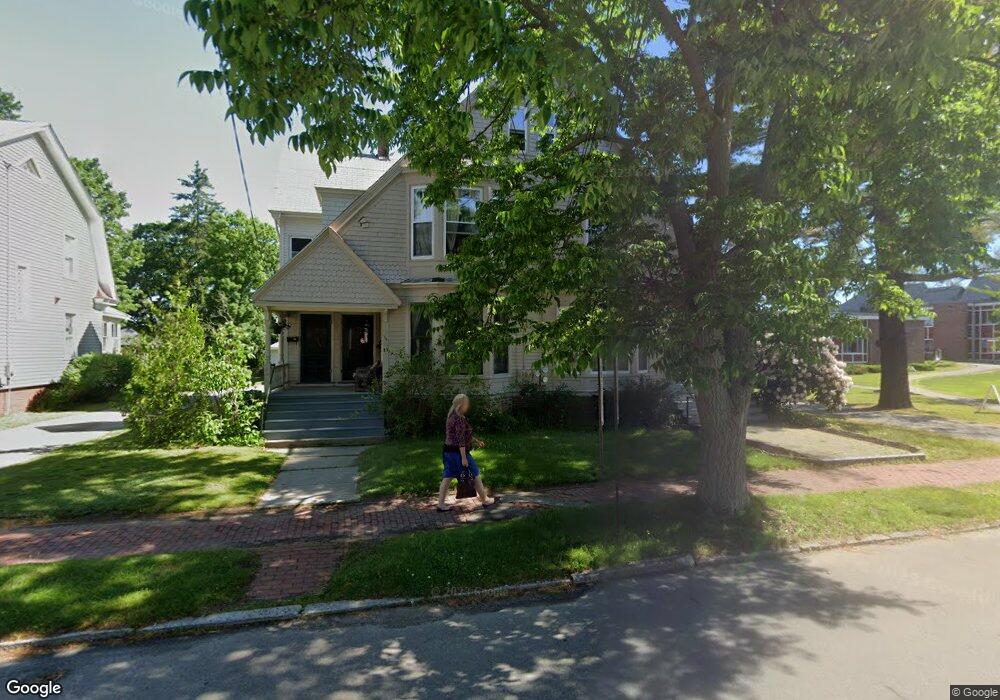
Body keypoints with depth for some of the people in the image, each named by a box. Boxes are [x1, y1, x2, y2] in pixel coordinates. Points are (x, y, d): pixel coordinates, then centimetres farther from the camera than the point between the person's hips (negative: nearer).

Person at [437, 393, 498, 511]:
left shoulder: (451, 417, 12)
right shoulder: (460, 419, -19)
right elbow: (460, 440, -23)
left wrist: (475, 441, 28)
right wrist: (464, 457, -22)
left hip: (448, 451, 9)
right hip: (458, 452, -9)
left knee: (447, 478, 11)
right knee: (475, 474, 5)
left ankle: (440, 505, 12)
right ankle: (485, 500, 17)